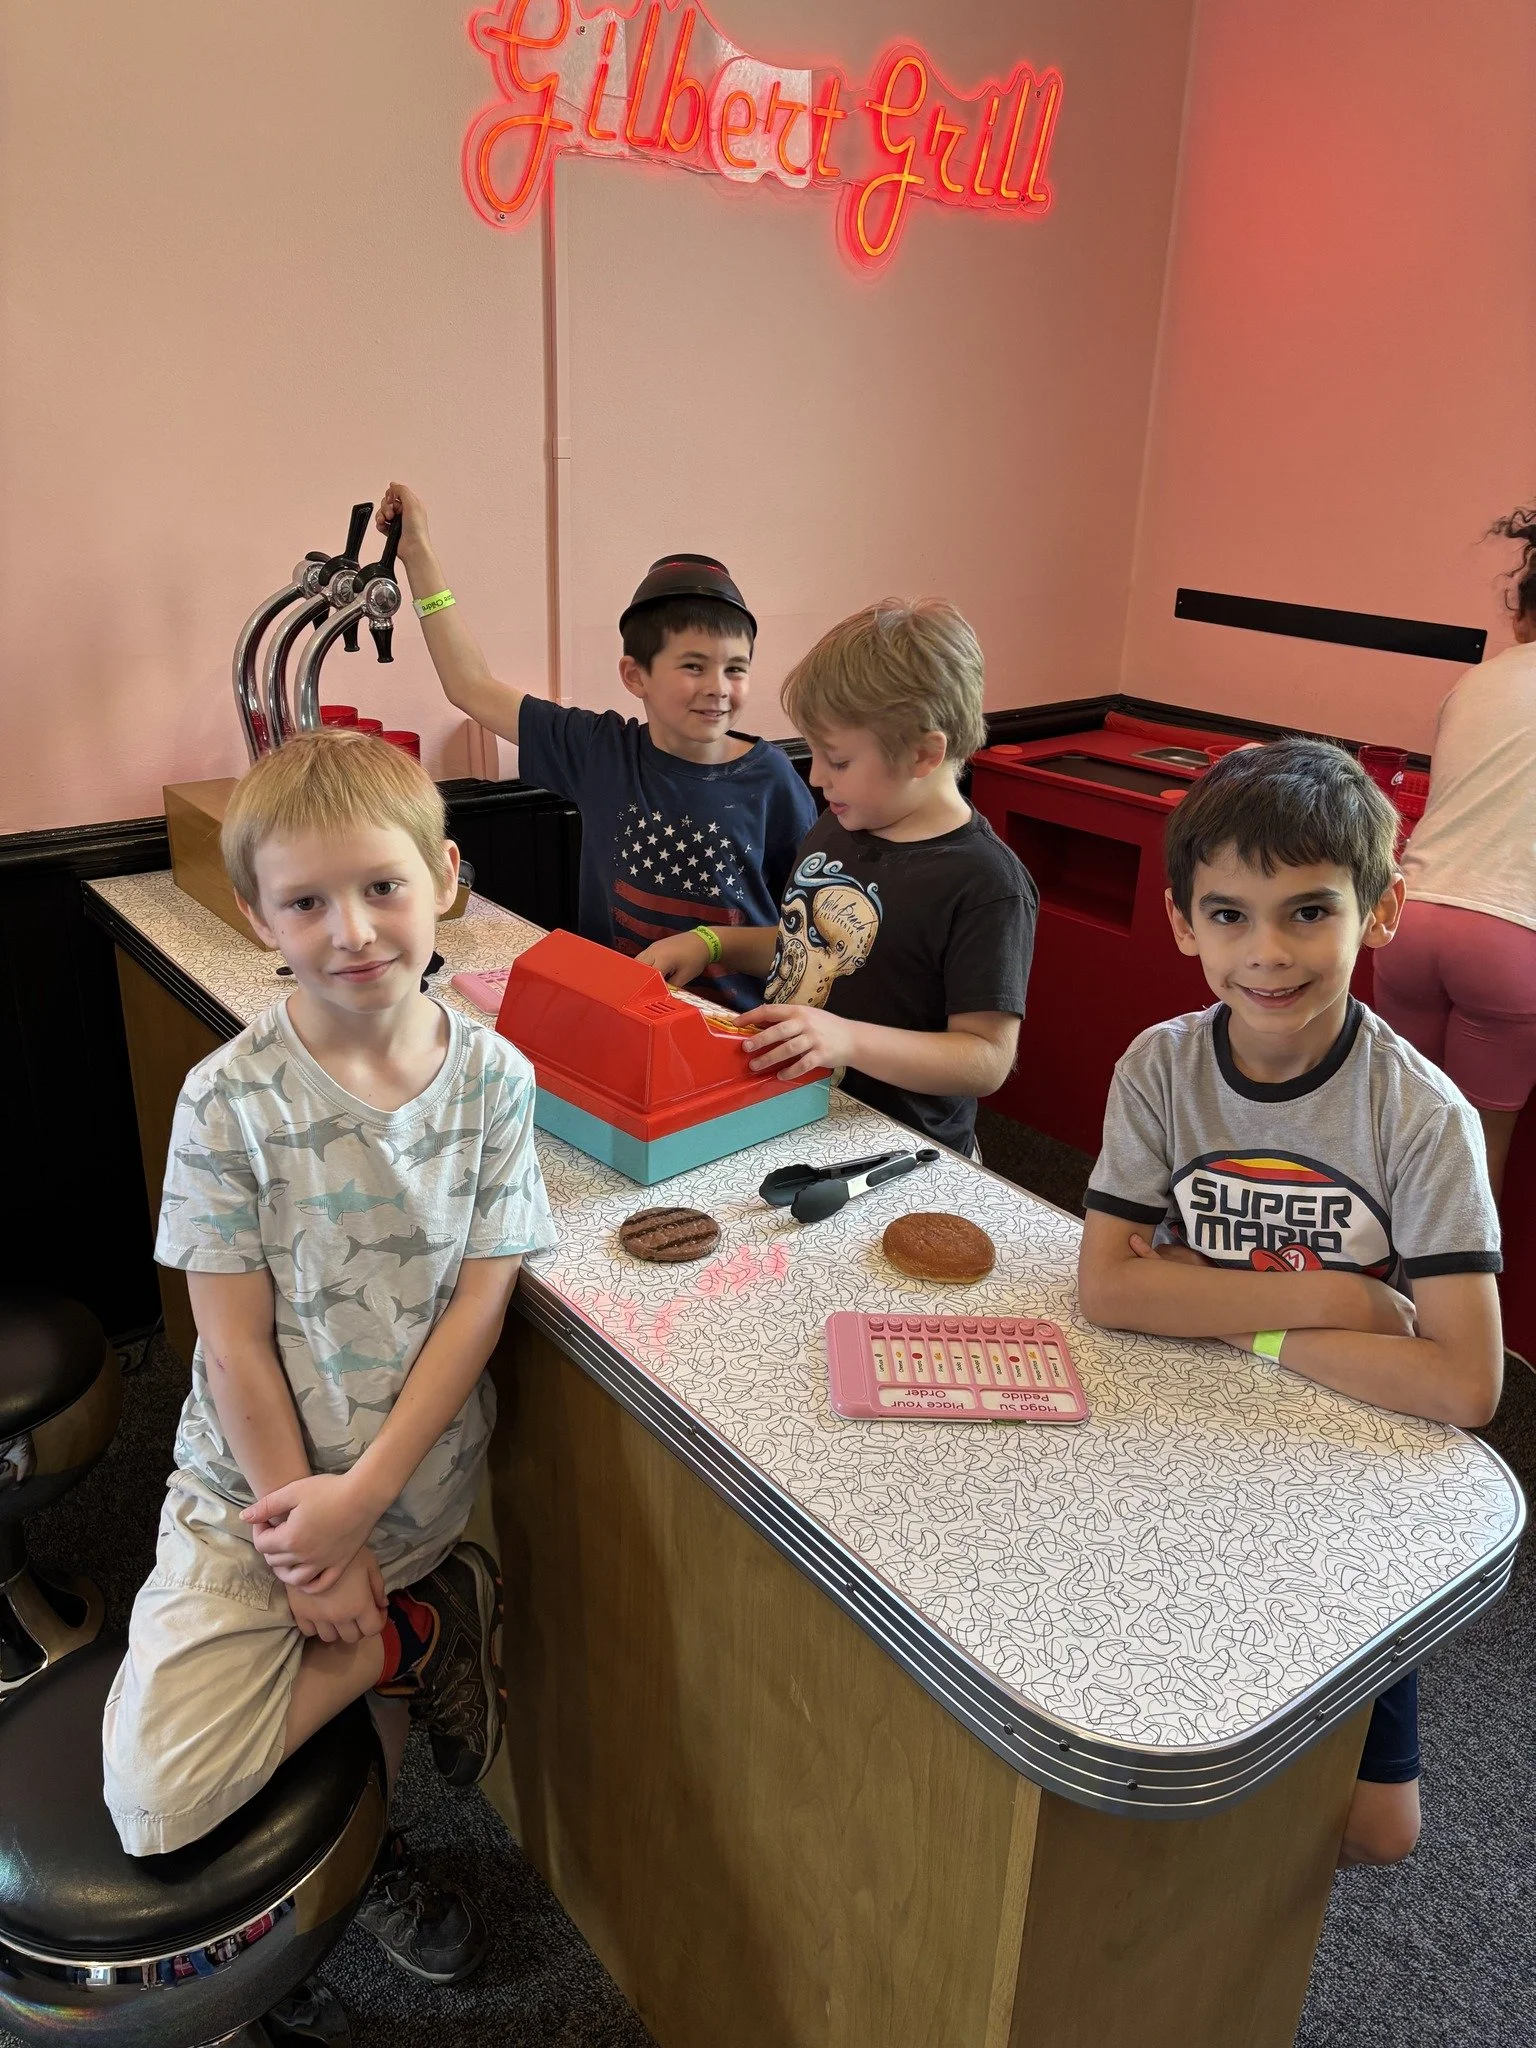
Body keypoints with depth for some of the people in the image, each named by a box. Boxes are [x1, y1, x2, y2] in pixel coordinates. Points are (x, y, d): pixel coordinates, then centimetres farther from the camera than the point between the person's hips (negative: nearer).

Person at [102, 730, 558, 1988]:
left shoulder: (493, 1078, -9)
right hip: (254, 1487, -1)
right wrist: (303, 1521, -11)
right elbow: (233, 1342, -10)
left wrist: (362, 1497, -15)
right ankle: (419, 1631, 10)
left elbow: (480, 1301, -9)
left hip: (417, 1491, 1)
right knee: (157, 1802, -9)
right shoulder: (230, 1101, -13)